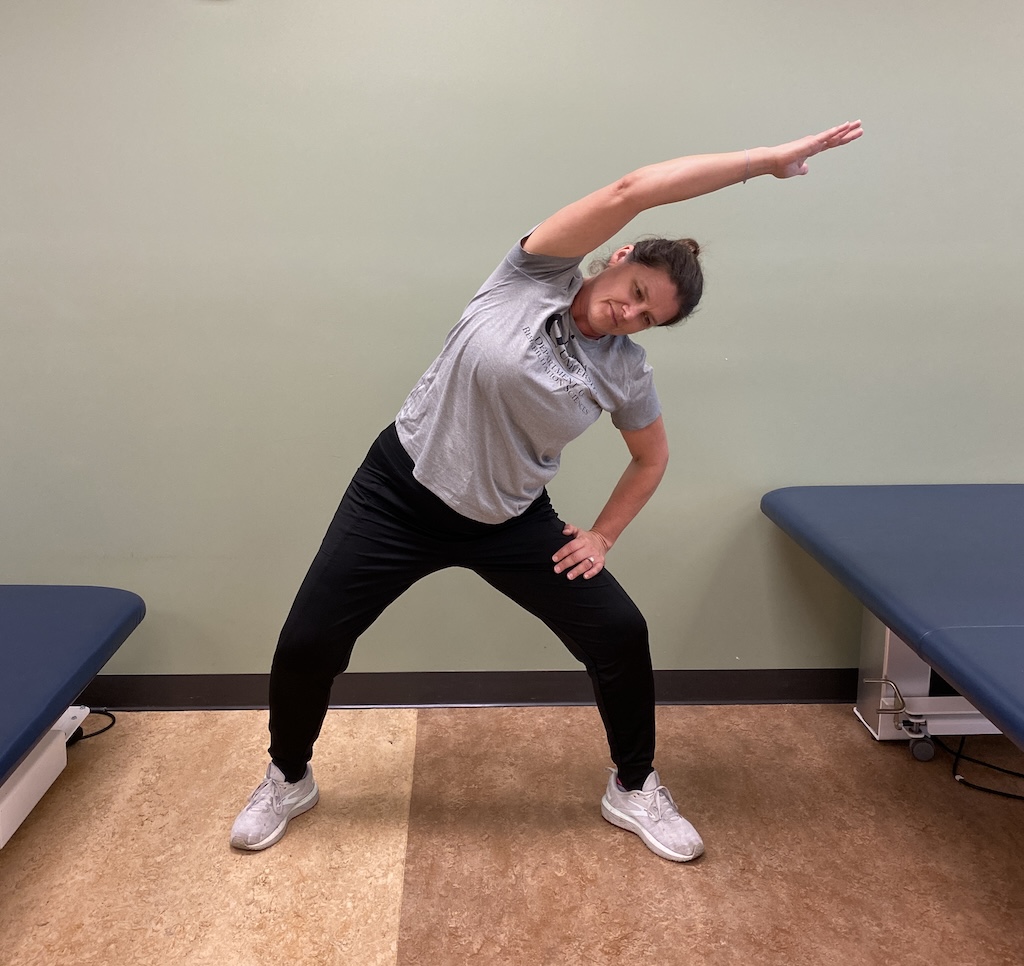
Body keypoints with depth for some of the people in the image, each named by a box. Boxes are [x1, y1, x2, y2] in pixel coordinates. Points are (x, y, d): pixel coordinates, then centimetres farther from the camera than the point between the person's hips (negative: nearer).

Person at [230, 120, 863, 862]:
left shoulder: (625, 374, -6)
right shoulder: (536, 274, -14)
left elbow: (653, 458, 13)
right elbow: (631, 192, -25)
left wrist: (603, 536, 1)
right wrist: (767, 160, -24)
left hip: (510, 519, 3)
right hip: (401, 490, -2)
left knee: (621, 633, -5)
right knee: (307, 642, -2)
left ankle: (634, 789, 21)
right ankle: (288, 779, 29)